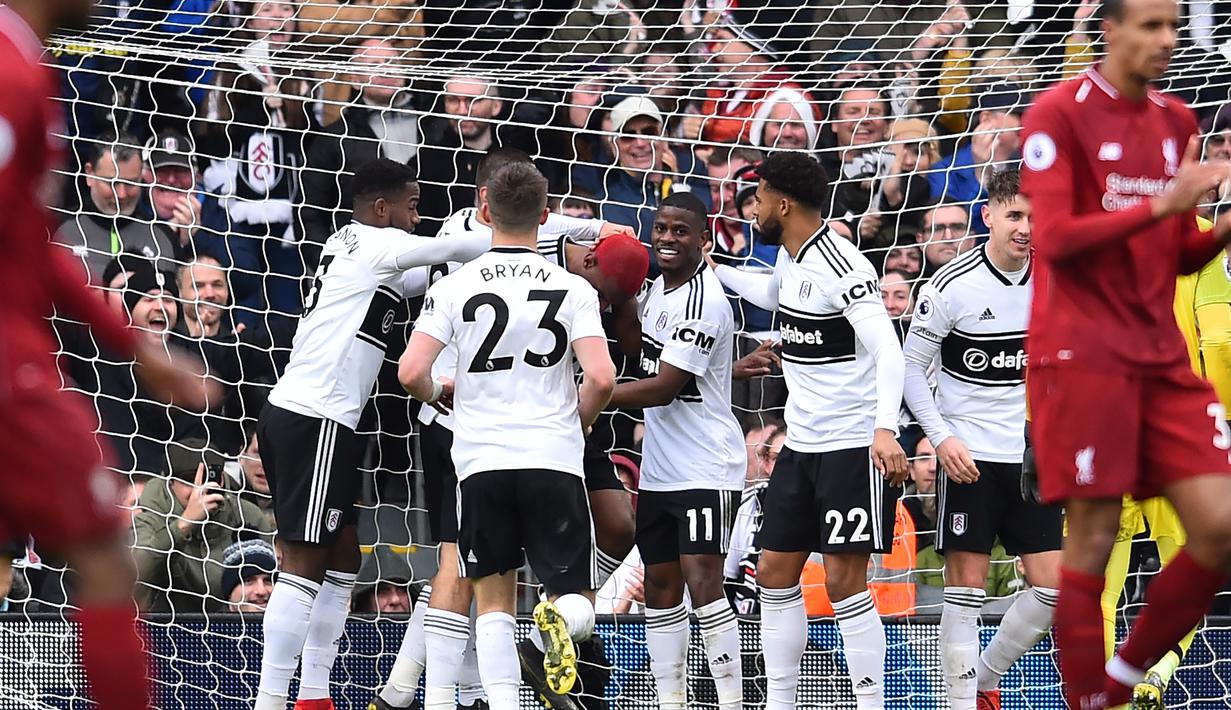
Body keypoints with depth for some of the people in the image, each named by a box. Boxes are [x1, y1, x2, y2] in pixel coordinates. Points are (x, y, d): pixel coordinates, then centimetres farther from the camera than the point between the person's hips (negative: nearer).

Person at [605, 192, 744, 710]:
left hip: (706, 468, -9)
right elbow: (645, 358, 24)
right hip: (658, 468, 9)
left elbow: (663, 388, -20)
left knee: (702, 581, -15)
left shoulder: (703, 302, -17)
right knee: (661, 587, 8)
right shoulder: (659, 288, 11)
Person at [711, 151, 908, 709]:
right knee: (774, 572, 8)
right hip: (802, 443, 9)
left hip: (854, 445, -9)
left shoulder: (841, 266, -18)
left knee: (843, 579, -11)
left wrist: (885, 427, -38)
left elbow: (887, 349, -26)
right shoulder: (790, 255, 9)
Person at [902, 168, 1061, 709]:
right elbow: (911, 365, -4)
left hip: (1032, 455, 4)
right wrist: (941, 437, -13)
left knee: (1052, 588, -1)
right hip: (970, 455, -4)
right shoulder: (952, 286, -10)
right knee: (966, 584, -6)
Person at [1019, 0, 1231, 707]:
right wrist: (1160, 204, -23)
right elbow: (1056, 237, -14)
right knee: (1093, 538, -6)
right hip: (1083, 353, -6)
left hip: (1161, 356, 6)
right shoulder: (1061, 113, -5)